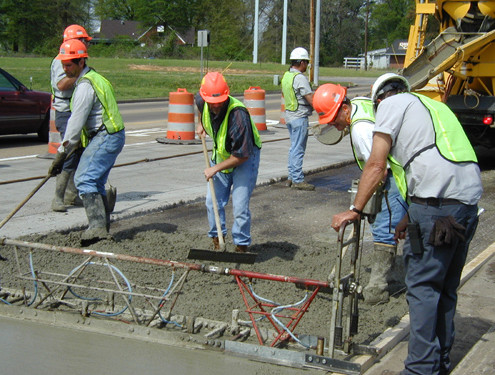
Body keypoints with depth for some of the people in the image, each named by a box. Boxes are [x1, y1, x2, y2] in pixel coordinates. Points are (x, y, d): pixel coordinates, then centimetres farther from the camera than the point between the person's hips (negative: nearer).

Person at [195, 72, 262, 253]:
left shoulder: (238, 114, -35)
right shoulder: (202, 101, -15)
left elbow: (242, 155, -29)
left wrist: (216, 168, -22)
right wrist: (201, 124, 10)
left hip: (245, 158, -7)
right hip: (221, 155, 7)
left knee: (240, 207, -10)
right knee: (213, 202, 8)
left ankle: (241, 247, 5)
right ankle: (217, 242, 23)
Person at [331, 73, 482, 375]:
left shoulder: (391, 103, 8)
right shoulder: (433, 105, 30)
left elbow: (377, 165, -3)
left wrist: (355, 210, 1)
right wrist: (411, 218, 28)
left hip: (437, 203, -8)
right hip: (470, 200, 8)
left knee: (422, 286, -1)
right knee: (447, 287, 18)